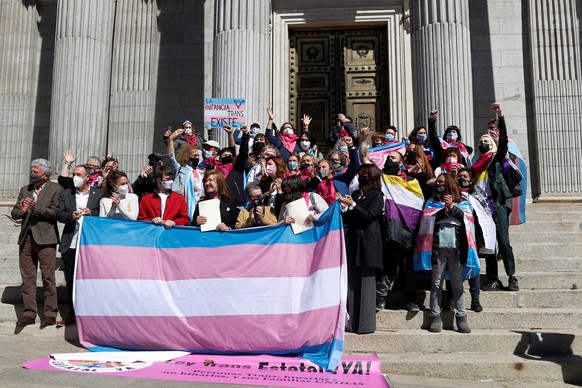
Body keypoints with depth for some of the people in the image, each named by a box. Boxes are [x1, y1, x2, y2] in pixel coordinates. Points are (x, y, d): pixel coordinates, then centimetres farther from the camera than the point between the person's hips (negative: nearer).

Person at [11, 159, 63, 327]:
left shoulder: (56, 189, -2)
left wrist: (34, 208, -16)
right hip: (26, 238, 6)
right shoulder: (24, 190, 16)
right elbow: (14, 213, 14)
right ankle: (29, 313, 14)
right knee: (27, 278, 8)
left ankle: (50, 313, 5)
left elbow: (55, 212, -12)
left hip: (45, 238, -5)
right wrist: (21, 210, -7)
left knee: (48, 278, -2)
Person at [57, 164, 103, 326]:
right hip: (70, 245, 3)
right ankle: (73, 314, 18)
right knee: (71, 281, 8)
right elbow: (59, 214, 4)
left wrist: (91, 213, -16)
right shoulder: (66, 193, 11)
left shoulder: (98, 194, 3)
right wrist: (71, 215, -15)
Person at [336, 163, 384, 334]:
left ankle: (366, 324, 2)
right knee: (352, 283, 4)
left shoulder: (377, 196, 0)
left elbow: (369, 216, -13)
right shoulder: (356, 195, 17)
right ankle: (353, 322, 10)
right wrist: (344, 207, -2)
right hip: (353, 243, 6)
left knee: (365, 283, -4)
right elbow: (348, 219, 15)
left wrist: (352, 205, -18)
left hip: (367, 244, -6)